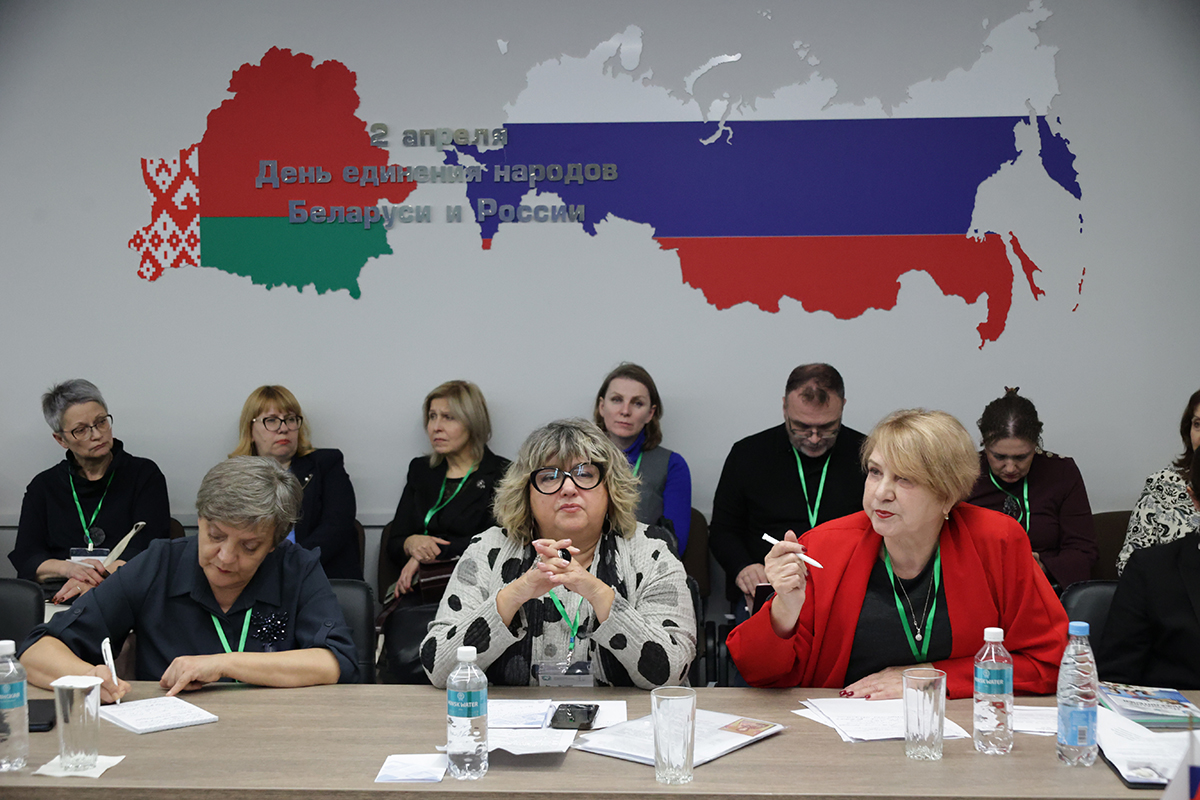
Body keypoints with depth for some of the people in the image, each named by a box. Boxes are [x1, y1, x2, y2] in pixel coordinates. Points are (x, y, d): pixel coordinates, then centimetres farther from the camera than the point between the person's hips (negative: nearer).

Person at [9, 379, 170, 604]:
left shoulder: (145, 474, 10)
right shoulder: (43, 486, 18)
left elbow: (150, 548, -4)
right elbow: (25, 559, 7)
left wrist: (99, 578, -21)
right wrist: (69, 568, -16)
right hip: (56, 593, 3)